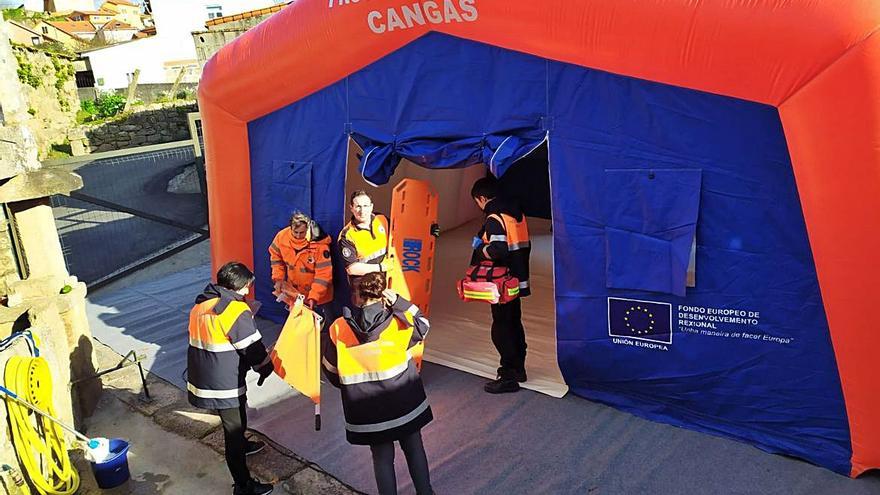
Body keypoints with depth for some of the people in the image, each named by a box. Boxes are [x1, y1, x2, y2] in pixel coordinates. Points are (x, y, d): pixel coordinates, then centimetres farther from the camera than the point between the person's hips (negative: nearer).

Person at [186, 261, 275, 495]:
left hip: (201, 377, 9)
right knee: (234, 427, 4)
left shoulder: (200, 305, 4)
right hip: (224, 385, -9)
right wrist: (266, 369, 2)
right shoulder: (236, 311, -22)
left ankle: (241, 445, 56)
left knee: (237, 417, 31)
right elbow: (254, 349, -17)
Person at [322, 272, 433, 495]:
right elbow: (422, 326, 8)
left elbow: (331, 371, -1)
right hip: (404, 400, 0)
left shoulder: (339, 329, -11)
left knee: (382, 458, 16)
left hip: (367, 409, 0)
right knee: (414, 449, 21)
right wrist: (398, 302, -3)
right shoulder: (398, 320, -14)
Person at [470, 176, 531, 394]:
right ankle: (518, 368, 32)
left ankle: (509, 376, 3)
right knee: (515, 323, 20)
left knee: (502, 329, -1)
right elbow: (525, 246, 14)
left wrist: (479, 249, -12)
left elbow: (497, 251, -28)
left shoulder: (494, 219, -18)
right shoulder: (516, 214, 10)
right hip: (518, 281, 9)